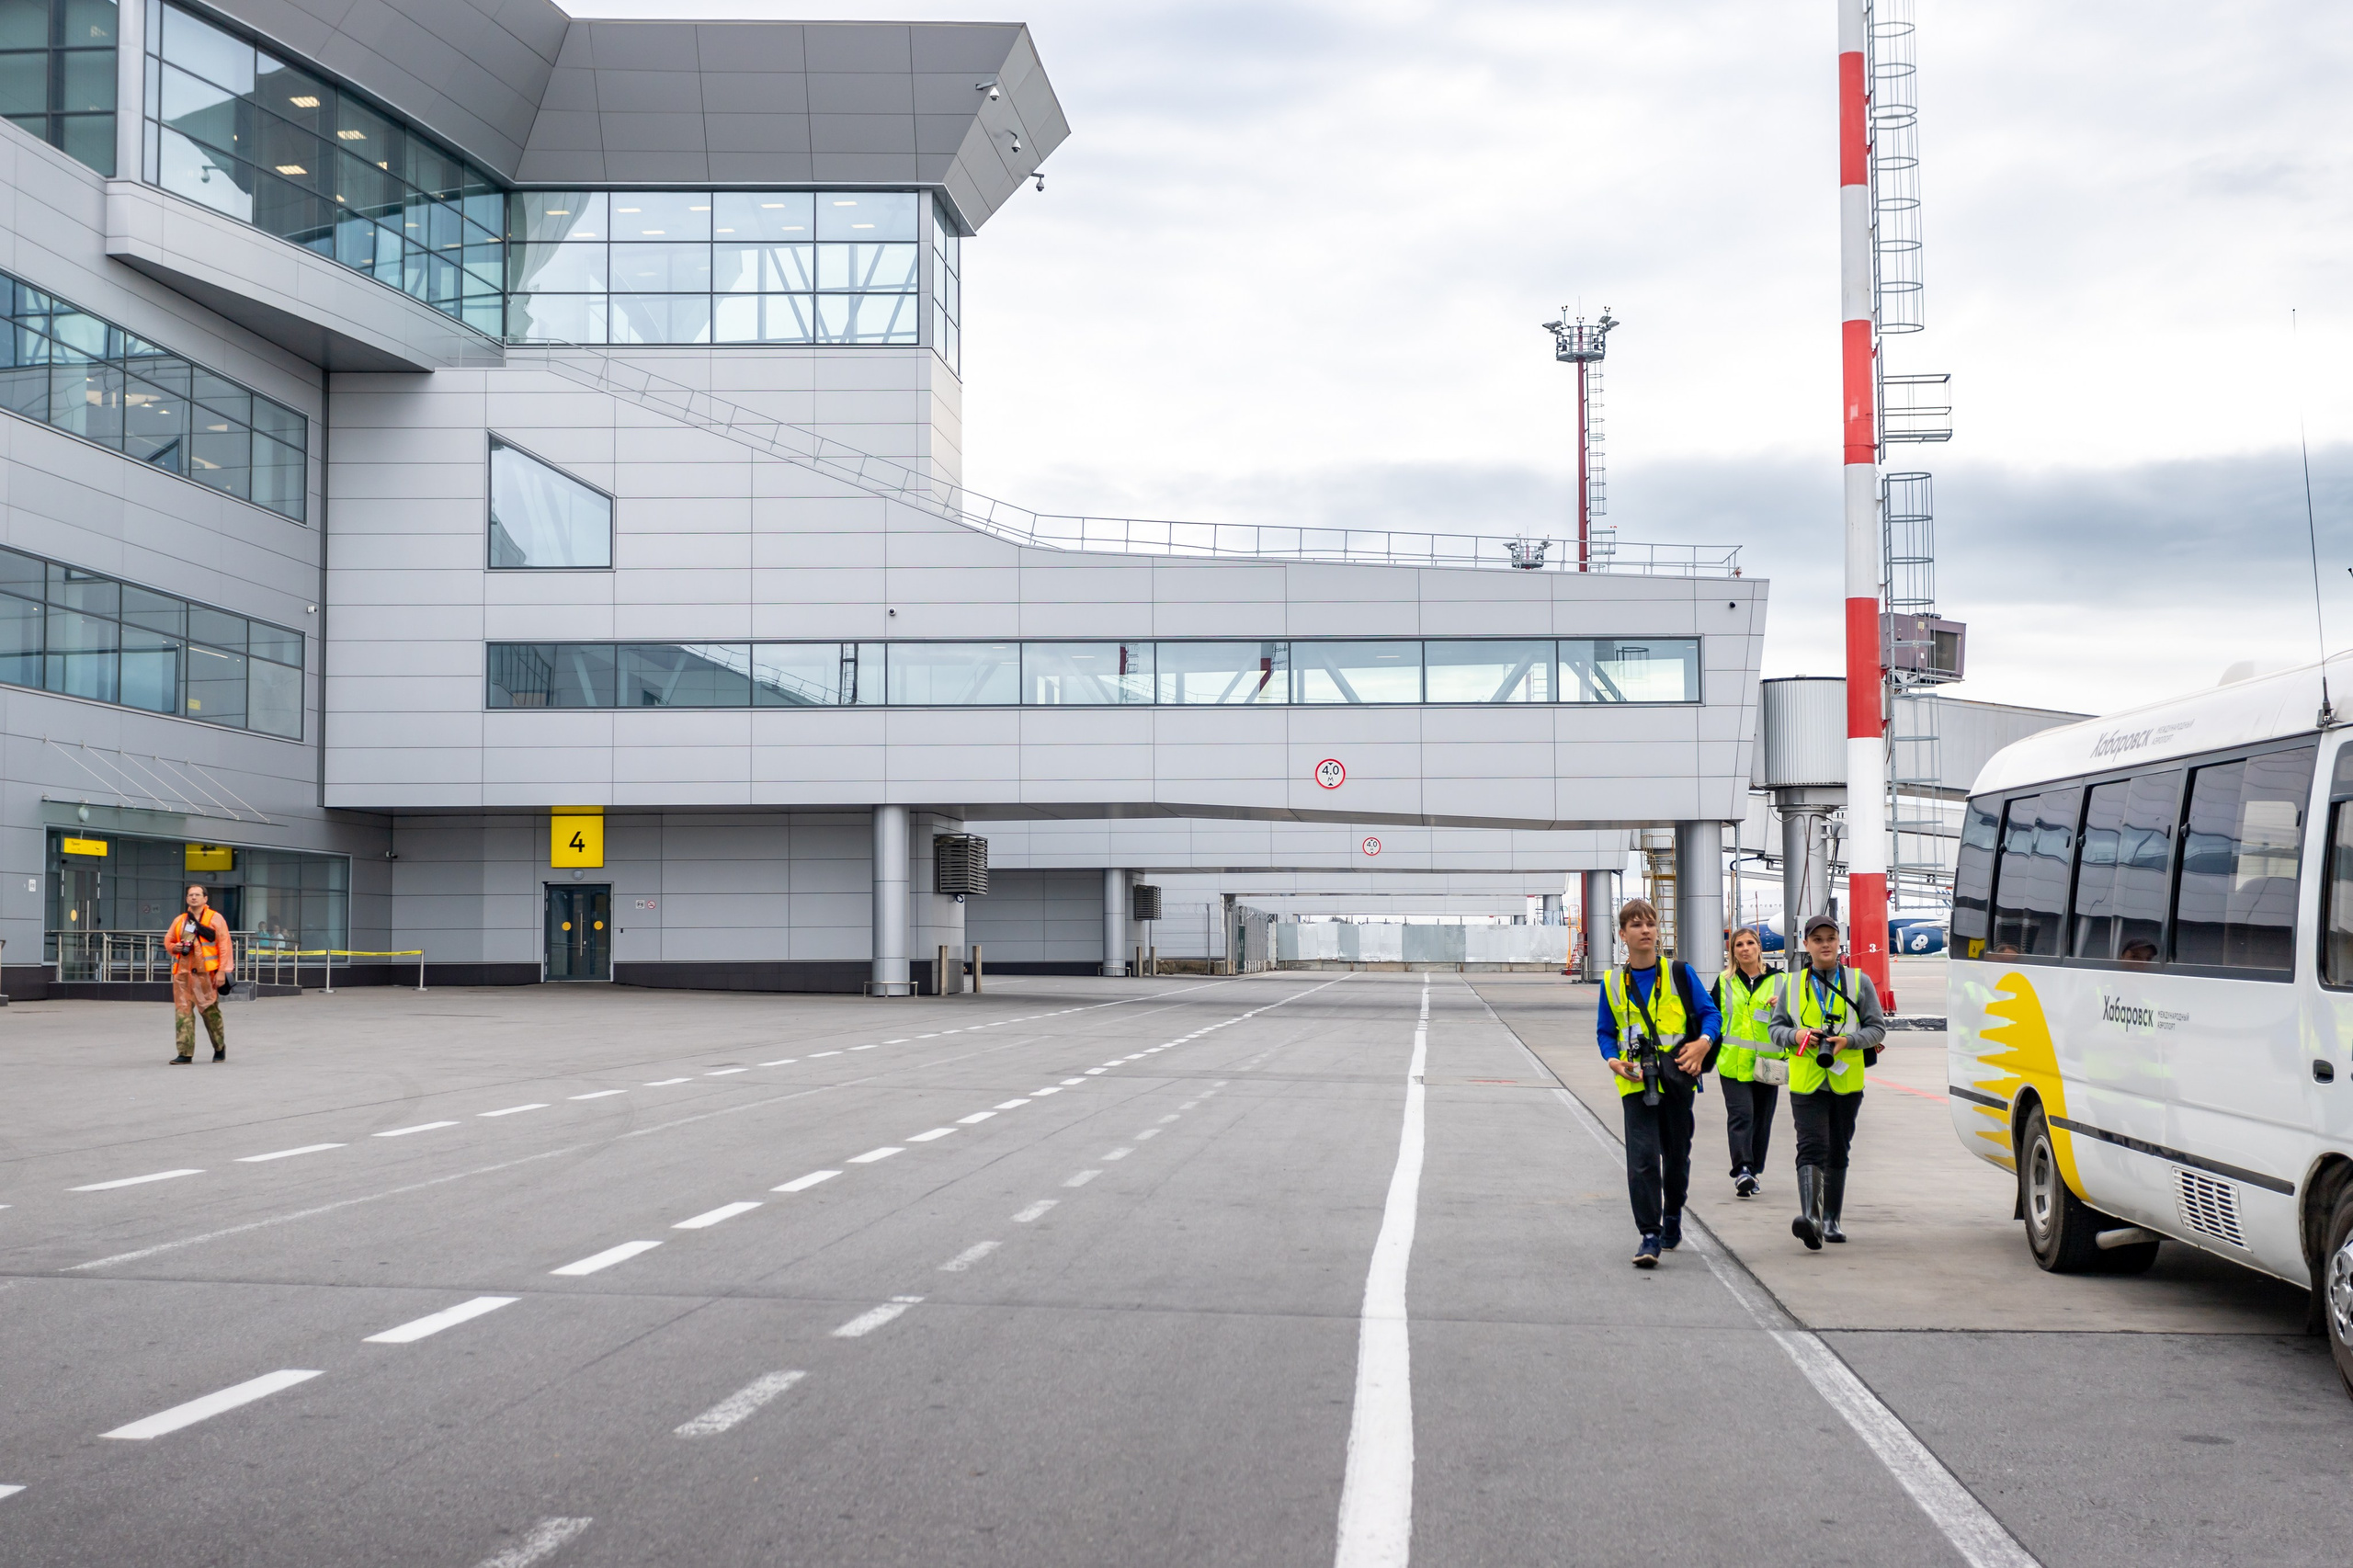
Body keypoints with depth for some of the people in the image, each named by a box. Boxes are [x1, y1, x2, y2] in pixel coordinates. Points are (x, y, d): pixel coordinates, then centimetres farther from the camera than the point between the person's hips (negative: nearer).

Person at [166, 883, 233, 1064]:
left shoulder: (215, 918, 1)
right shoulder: (179, 920, 15)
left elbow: (224, 945, -4)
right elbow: (168, 941, 26)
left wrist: (222, 971, -12)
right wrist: (174, 947, 1)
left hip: (206, 973, -4)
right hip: (182, 972, 4)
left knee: (210, 1011, 2)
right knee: (183, 1011, -3)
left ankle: (220, 1048, 21)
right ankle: (185, 1053, -2)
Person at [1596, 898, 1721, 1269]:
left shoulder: (1680, 974, 2)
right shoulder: (1612, 983, 5)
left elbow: (1710, 1013, 4)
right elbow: (1605, 1031, 12)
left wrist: (1704, 1042, -16)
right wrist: (1613, 1060, -7)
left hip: (1677, 1080, 0)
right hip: (1636, 1084, 0)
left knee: (1676, 1156, 13)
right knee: (1642, 1158, -12)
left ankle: (1672, 1218, 37)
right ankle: (1649, 1235, -10)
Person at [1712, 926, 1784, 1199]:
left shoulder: (1777, 980, 9)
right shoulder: (1724, 982, 9)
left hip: (1766, 1062, 1)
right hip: (1733, 1062, -1)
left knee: (1761, 1119, 7)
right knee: (1740, 1115, -15)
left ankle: (1754, 1172, 19)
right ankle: (1742, 1171, -23)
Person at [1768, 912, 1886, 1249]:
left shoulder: (1859, 981, 7)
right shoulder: (1793, 984, 10)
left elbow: (1877, 1028, 5)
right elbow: (1776, 1028, 13)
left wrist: (1848, 1040, -13)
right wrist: (1795, 1036, -10)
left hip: (1847, 1082, 1)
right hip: (1806, 1082, -1)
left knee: (1838, 1153, 10)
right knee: (1811, 1148, -15)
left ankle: (1831, 1221, 21)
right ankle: (1810, 1217, -29)